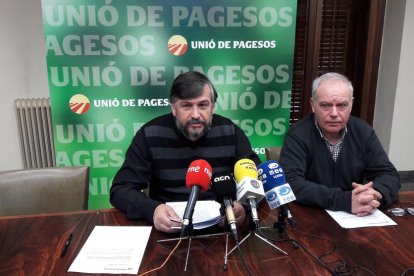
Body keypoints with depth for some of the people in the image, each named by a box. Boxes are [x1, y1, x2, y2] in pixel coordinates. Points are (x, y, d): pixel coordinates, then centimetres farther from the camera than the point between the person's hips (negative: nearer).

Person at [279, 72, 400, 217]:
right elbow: (291, 183, -24)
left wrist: (374, 195, -22)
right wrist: (345, 200, -30)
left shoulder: (363, 131, 0)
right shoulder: (298, 135, -14)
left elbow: (389, 174, 0)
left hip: (356, 220, 4)